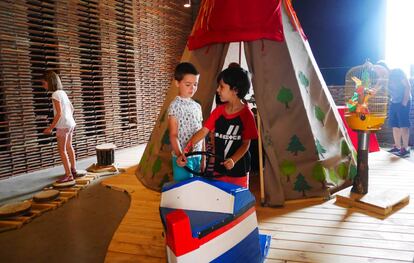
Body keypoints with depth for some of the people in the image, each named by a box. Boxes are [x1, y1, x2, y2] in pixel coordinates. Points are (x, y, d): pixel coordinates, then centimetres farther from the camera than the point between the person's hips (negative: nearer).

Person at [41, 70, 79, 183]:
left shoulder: (55, 94, -15)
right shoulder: (63, 92, 10)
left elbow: (59, 113, -19)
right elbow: (71, 108, 16)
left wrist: (50, 128, -16)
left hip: (63, 125, -9)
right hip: (70, 123, 9)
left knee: (62, 150, -2)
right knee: (68, 147, 20)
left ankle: (68, 175, 1)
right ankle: (73, 171, 30)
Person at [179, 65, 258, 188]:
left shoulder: (246, 114, -14)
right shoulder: (218, 111, 0)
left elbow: (246, 143, -12)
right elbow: (203, 132, -3)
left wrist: (233, 160, -28)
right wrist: (185, 151, -12)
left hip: (238, 170, -4)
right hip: (219, 167, 4)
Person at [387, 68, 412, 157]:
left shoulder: (398, 72, -7)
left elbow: (408, 87, -12)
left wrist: (404, 102, -17)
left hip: (403, 102, -7)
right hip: (393, 103, 7)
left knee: (403, 125, -10)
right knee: (395, 126, 5)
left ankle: (405, 149, -11)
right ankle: (397, 147, 11)